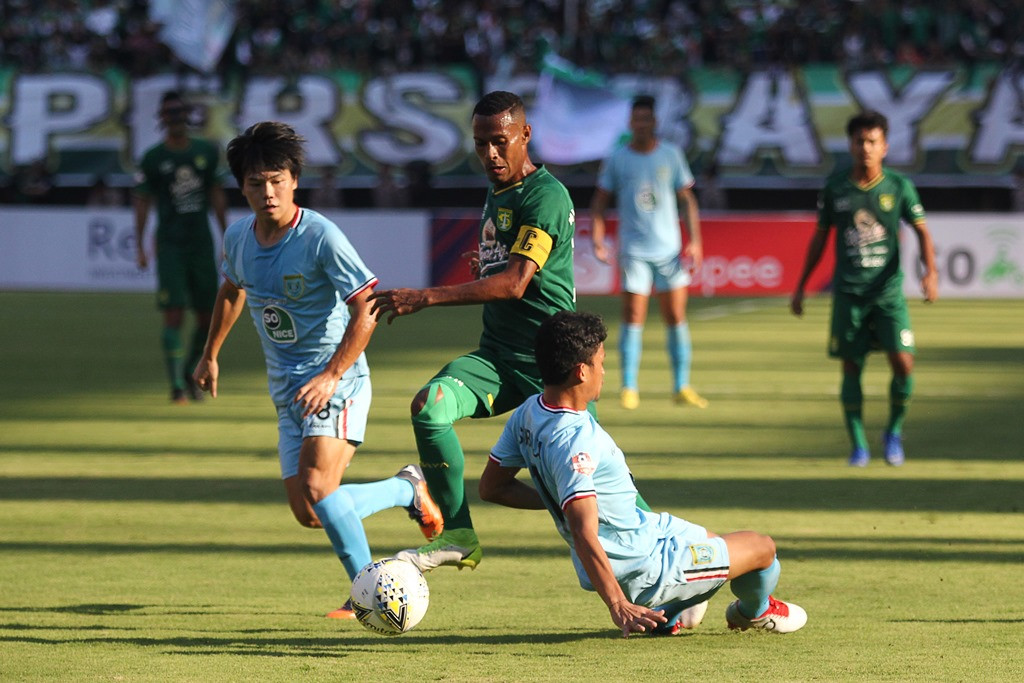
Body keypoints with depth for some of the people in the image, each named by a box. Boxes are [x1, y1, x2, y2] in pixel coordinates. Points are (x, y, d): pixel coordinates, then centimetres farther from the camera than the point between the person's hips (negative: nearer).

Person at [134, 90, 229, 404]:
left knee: (208, 317, 6)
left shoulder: (207, 152, 8)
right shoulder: (152, 158, -2)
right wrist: (139, 247, -6)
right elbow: (142, 201, 0)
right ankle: (177, 385, -10)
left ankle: (189, 373, 27)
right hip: (170, 246, -4)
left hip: (202, 244, 4)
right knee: (174, 315, -12)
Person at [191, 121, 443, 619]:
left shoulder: (320, 237, -18)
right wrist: (210, 355, 32)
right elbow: (232, 290, 26)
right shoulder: (238, 237, 3)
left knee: (318, 488, -23)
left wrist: (331, 376, -27)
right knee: (307, 514, 2)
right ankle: (407, 490, 25)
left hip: (338, 381, -7)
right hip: (286, 390, 7)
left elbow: (365, 311, -19)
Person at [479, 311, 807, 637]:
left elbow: (491, 487, 6)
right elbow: (583, 532, -39)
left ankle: (666, 617, 27)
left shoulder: (528, 413, -6)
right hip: (641, 571, -10)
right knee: (762, 548, 11)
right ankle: (753, 611, 41)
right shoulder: (574, 441, -35)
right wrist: (618, 605, -41)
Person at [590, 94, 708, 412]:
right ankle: (629, 388, 0)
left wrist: (694, 240, 1)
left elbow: (687, 198, 10)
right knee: (633, 318, -7)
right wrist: (597, 239, -8)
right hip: (634, 251, -2)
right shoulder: (617, 159, 1)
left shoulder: (671, 155, 5)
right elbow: (599, 203, 6)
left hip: (669, 250, 2)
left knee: (676, 318, 2)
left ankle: (681, 387, 10)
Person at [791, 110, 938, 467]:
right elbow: (820, 237, 11)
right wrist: (800, 286, 12)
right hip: (848, 294, 1)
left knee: (903, 363, -11)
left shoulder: (899, 187, -1)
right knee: (851, 369, 1)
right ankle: (858, 445, 13)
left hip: (889, 293, -1)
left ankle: (894, 431, 12)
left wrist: (930, 271, -12)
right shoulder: (835, 187, 2)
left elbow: (921, 230, 5)